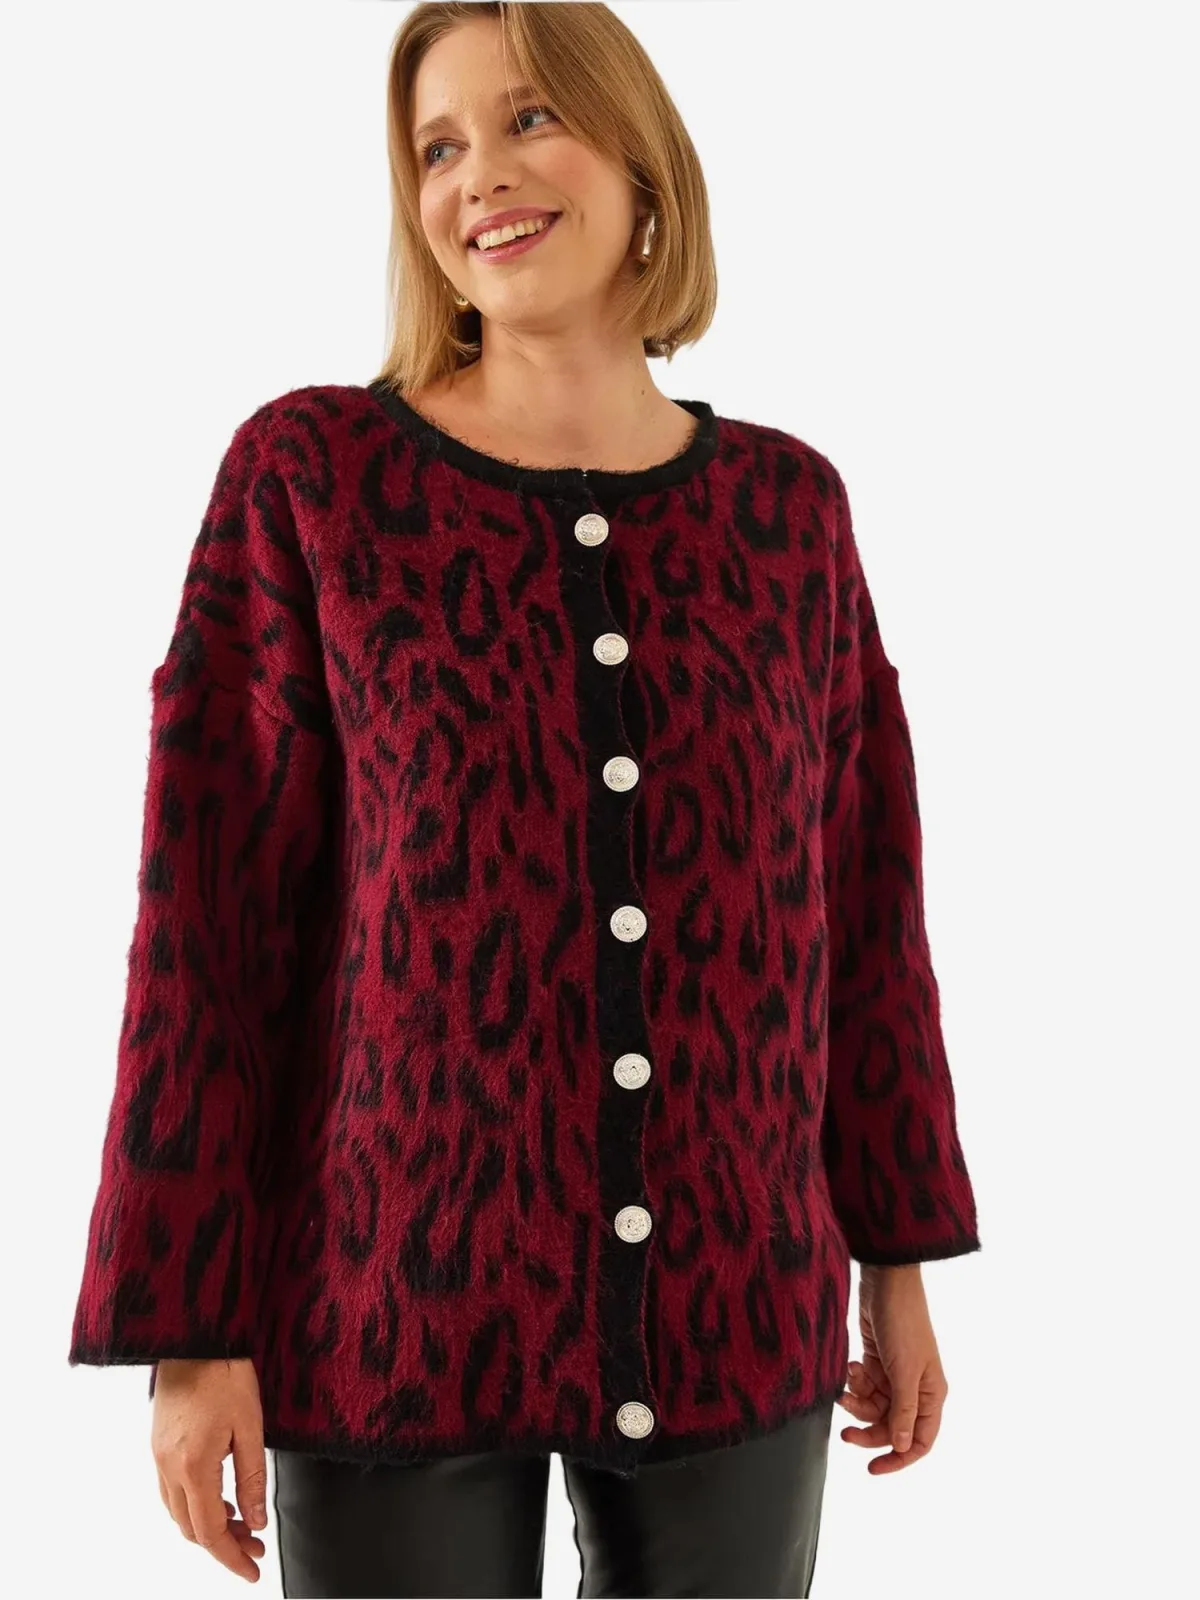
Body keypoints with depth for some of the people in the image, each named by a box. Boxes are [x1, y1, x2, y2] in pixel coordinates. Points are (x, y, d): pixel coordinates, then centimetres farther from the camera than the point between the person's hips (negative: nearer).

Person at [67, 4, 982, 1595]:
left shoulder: (785, 504, 3)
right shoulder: (309, 474, -6)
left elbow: (856, 895, 8)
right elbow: (213, 908, -6)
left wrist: (900, 1255, 11)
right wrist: (191, 1323, -8)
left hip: (732, 1314, 3)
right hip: (401, 1310, -2)